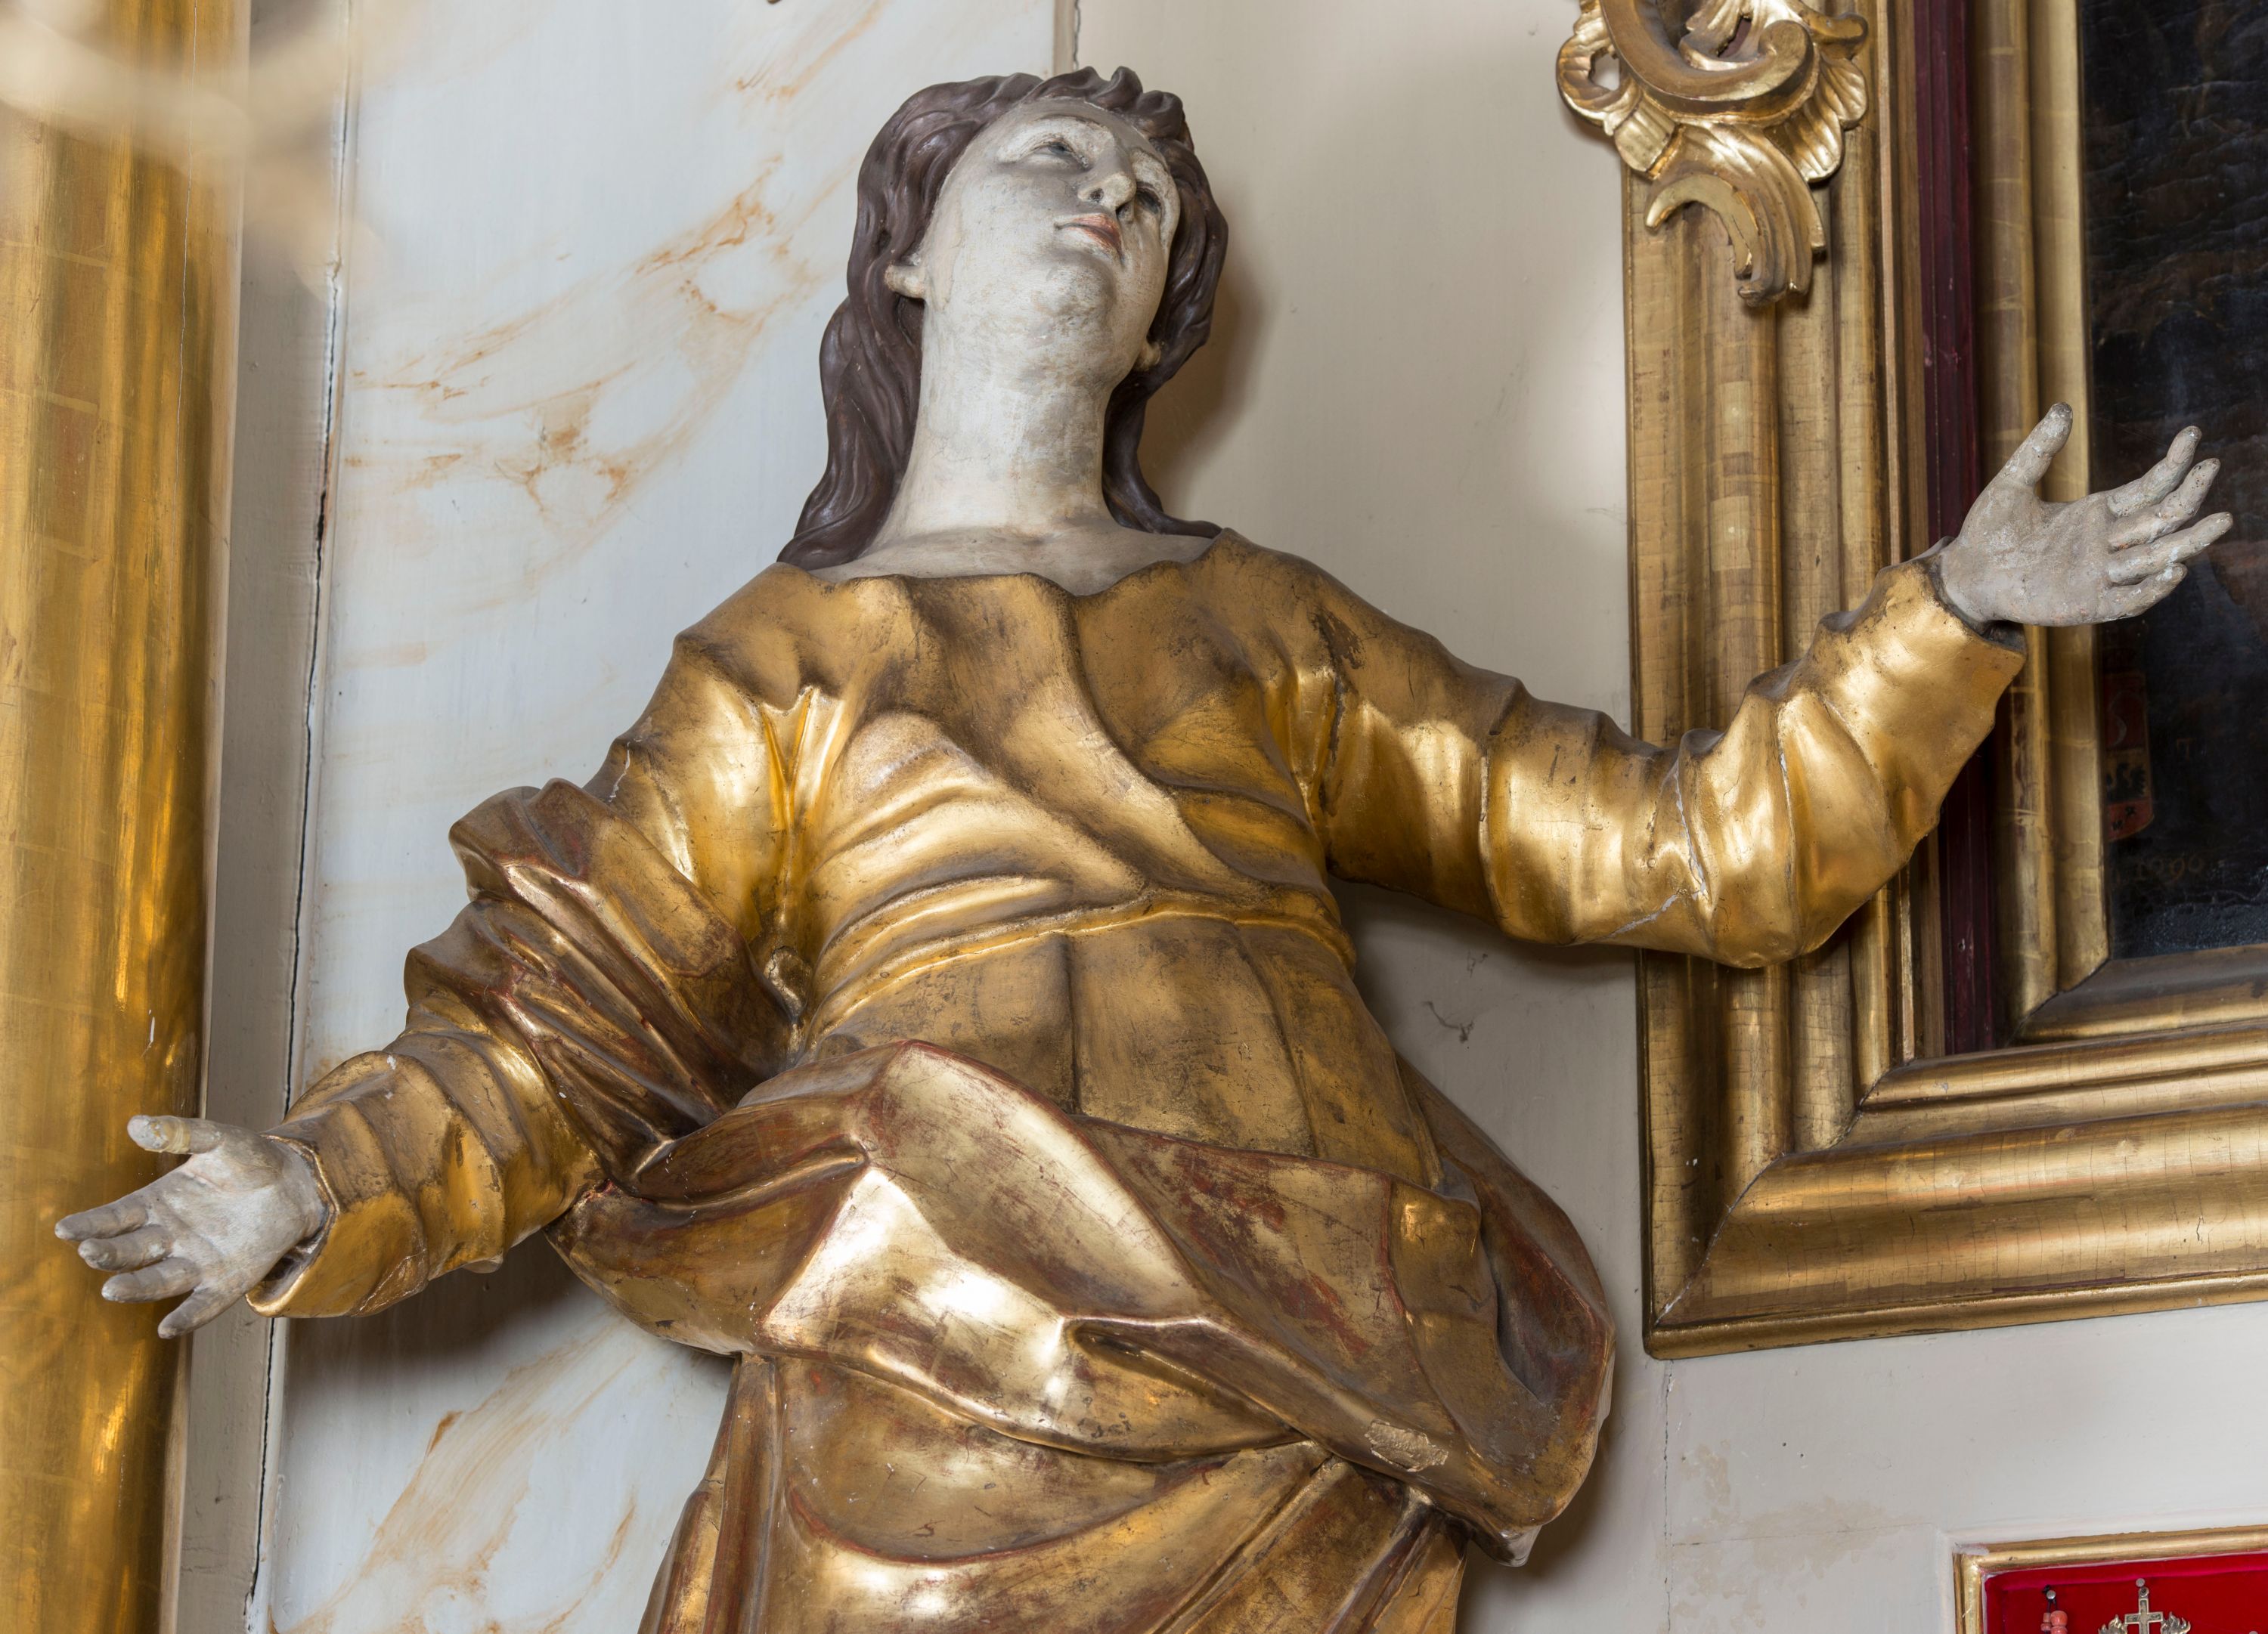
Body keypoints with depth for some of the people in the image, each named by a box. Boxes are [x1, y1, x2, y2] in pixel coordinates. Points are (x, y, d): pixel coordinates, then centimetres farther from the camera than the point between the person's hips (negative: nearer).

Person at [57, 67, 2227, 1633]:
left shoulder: (1276, 633, 24)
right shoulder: (782, 661, 19)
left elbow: (1699, 853, 21)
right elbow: (572, 1035, 7)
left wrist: (1951, 617, 11)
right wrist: (313, 1192, -11)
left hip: (1296, 1431, 2)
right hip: (938, 1406, -1)